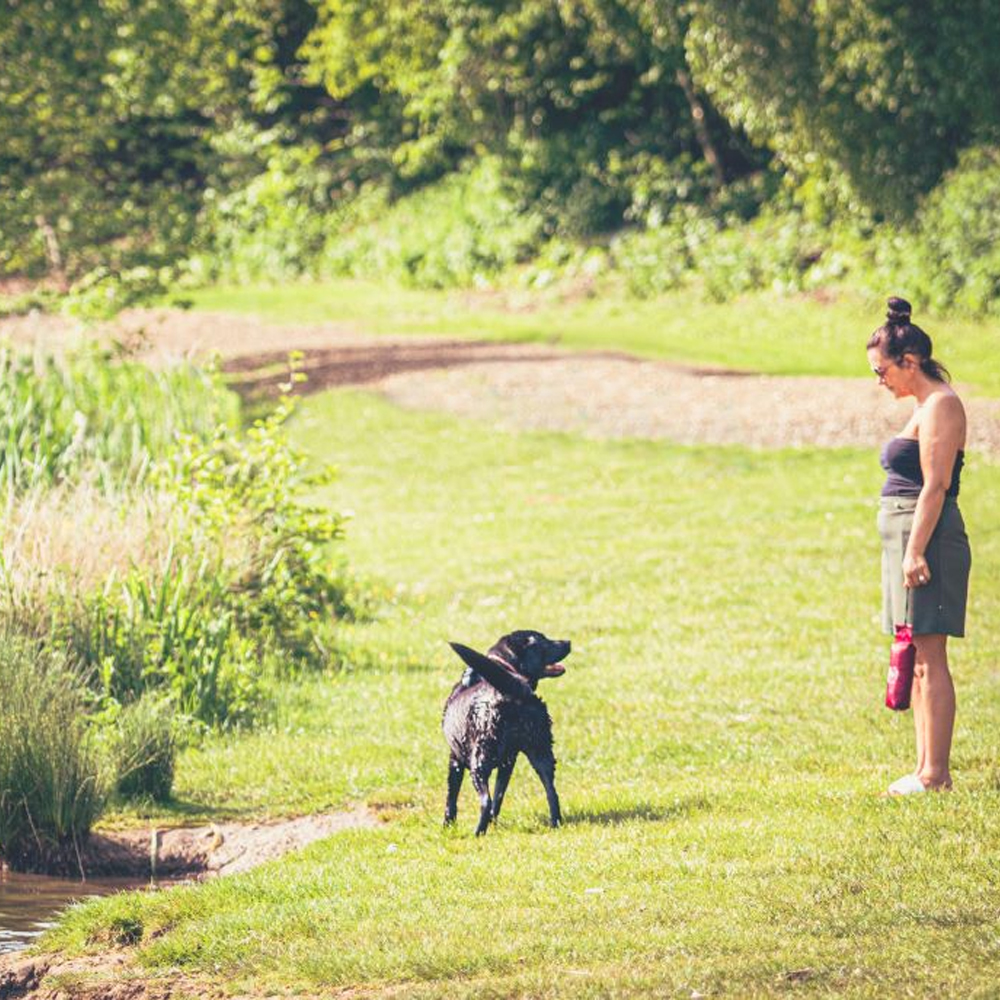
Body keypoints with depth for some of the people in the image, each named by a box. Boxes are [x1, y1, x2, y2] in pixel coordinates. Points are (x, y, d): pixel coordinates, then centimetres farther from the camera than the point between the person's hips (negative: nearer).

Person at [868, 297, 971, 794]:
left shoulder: (941, 406, -12)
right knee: (918, 660, 11)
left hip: (927, 539, -11)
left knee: (929, 659, -10)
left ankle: (935, 773, -10)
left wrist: (915, 551, -23)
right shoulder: (925, 406, 19)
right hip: (909, 542, 11)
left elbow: (936, 485, -19)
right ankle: (926, 768, 14)